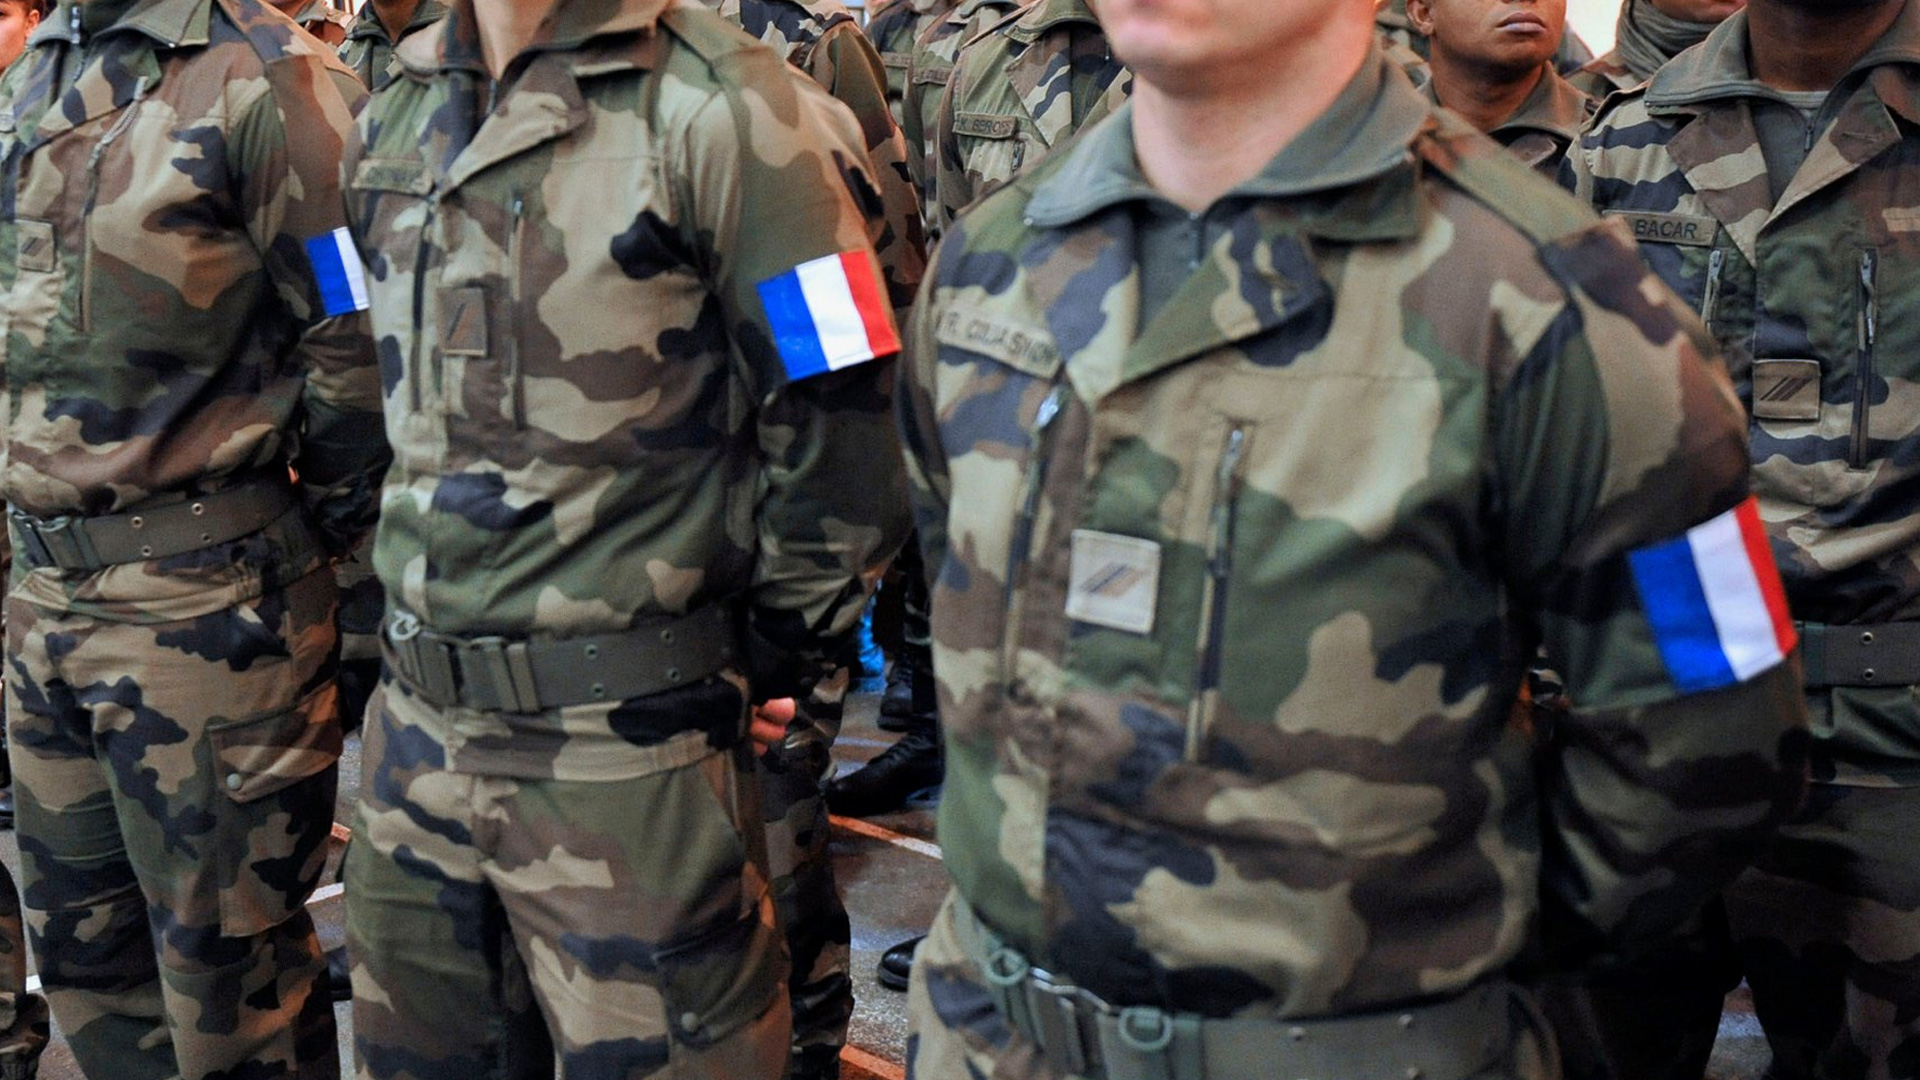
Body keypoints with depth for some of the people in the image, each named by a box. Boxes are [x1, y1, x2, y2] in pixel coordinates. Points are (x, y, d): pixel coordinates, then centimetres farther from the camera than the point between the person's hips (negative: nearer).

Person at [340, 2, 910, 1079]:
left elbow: (841, 425, -11)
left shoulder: (720, 109, -14)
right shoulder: (397, 113, 10)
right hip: (421, 717, 7)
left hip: (625, 737, -7)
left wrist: (775, 658, -2)